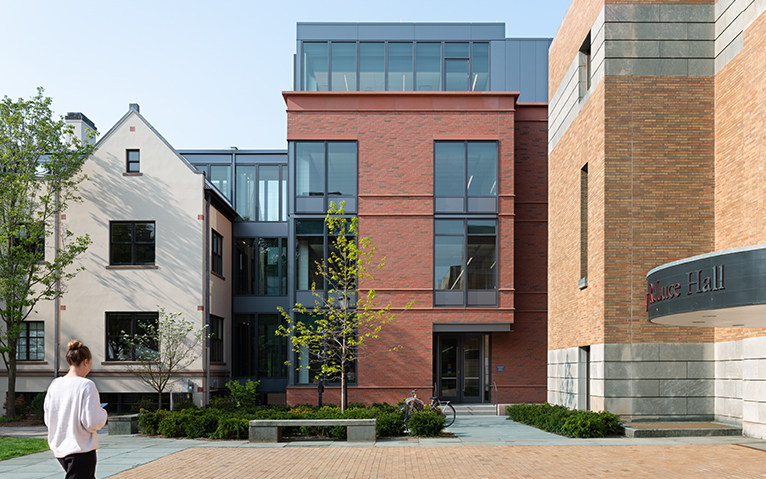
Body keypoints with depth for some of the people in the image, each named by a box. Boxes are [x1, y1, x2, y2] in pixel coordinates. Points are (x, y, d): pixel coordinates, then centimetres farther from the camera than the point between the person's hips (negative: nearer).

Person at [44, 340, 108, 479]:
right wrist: (102, 413, 1)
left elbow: (48, 420, 9)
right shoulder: (86, 385, -16)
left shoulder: (55, 385, 2)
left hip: (58, 448, 7)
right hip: (81, 448, -7)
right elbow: (92, 423, -19)